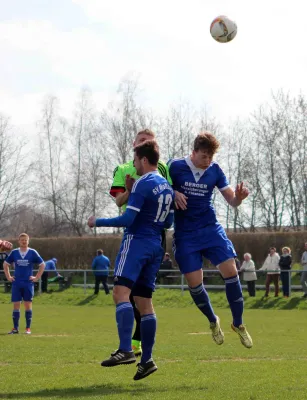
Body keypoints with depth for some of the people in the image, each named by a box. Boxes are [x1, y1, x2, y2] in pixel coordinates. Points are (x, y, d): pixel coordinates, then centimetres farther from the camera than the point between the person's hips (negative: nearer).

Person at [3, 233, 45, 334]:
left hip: (28, 283, -1)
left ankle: (28, 328, 4)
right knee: (16, 305, 0)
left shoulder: (32, 252, 0)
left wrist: (37, 277, 0)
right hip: (16, 283, 1)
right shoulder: (14, 252, 5)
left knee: (28, 305, -1)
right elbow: (5, 264, 16)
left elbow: (42, 265, 6)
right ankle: (15, 328, 5)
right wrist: (8, 277, 8)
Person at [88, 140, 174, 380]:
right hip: (156, 246, 9)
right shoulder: (167, 187, 15)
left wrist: (98, 222, -4)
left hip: (136, 241, -9)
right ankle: (147, 359, 7)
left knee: (121, 291, -18)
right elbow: (168, 222, 20)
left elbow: (128, 219, -15)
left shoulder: (142, 184, -10)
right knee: (144, 301, 9)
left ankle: (125, 350, -33)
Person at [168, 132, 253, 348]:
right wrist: (174, 194, -19)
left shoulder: (215, 170, -1)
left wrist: (239, 197, -22)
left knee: (230, 271, -11)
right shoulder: (175, 167, -8)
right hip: (185, 234, -2)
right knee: (194, 282, -5)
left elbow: (232, 200, 2)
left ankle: (238, 323, 6)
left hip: (211, 229, 2)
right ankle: (213, 321, 22)